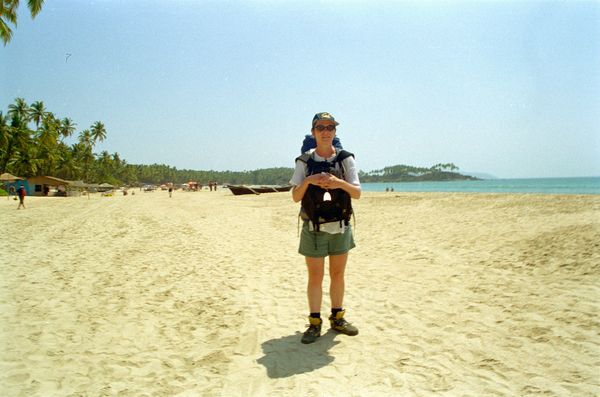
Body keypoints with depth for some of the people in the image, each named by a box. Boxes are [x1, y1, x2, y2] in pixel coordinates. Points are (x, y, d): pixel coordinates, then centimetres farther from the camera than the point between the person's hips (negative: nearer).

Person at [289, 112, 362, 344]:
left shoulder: (346, 159, 1)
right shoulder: (304, 162, -1)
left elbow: (357, 193, -4)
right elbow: (296, 197, -4)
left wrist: (340, 183, -23)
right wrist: (308, 180, -22)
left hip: (341, 227, 2)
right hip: (314, 228, -2)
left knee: (338, 274, 11)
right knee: (315, 277, 4)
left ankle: (337, 318, 26)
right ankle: (314, 323, 15)